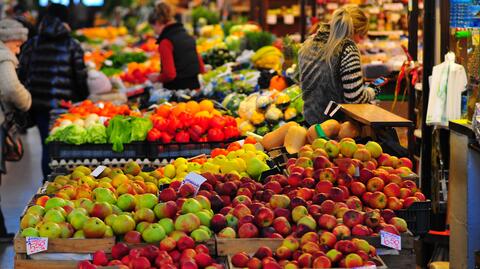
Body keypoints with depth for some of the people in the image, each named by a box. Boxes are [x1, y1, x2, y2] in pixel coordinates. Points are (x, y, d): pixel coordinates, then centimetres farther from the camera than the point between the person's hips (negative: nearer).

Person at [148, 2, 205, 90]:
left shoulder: (165, 42, -12)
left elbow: (169, 74, -20)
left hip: (176, 90, -7)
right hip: (194, 87, 7)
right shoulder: (188, 36, 11)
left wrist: (156, 78, -2)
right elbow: (201, 67, 14)